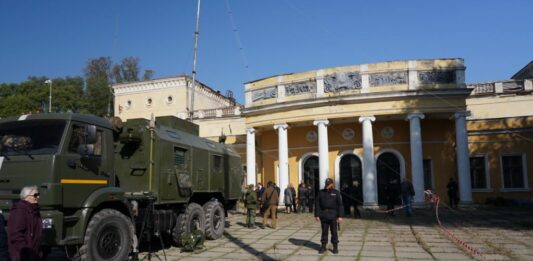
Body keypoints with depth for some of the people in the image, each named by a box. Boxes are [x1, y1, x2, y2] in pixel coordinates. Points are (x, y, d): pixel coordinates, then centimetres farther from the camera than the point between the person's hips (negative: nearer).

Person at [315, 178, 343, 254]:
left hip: (333, 215, -2)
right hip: (324, 215, 2)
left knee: (334, 231, 4)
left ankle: (335, 247, 16)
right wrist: (317, 215, -1)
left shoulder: (336, 193, -1)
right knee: (324, 231, 8)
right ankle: (323, 246, 17)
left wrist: (340, 216, -11)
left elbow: (340, 205, -4)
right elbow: (317, 204, 5)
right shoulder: (321, 192, 5)